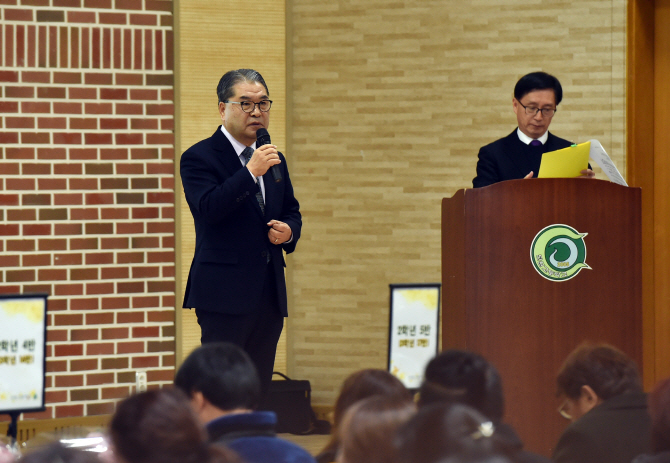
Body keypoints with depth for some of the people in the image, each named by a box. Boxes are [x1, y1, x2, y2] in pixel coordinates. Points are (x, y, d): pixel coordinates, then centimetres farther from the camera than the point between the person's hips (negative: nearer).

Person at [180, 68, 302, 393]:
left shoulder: (275, 160, 17)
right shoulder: (199, 157, -4)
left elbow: (291, 212, 26)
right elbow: (208, 209, -19)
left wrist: (288, 231, 2)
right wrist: (250, 172, -24)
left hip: (270, 293, 7)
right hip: (225, 293, -7)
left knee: (259, 388, 7)